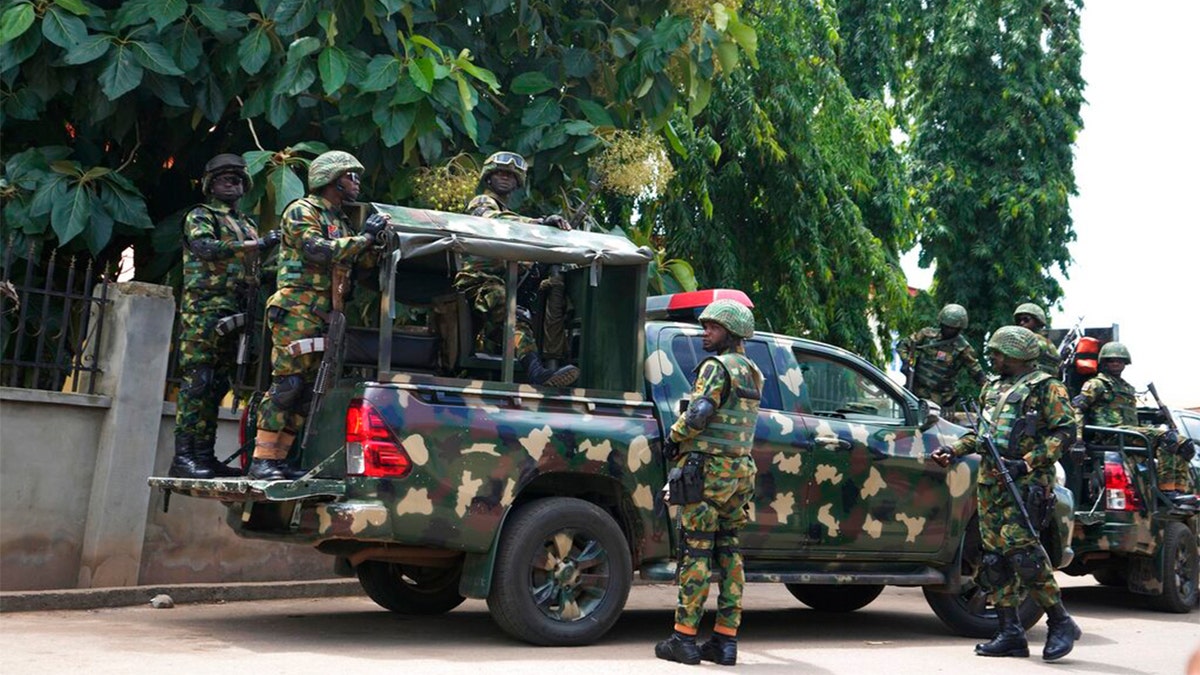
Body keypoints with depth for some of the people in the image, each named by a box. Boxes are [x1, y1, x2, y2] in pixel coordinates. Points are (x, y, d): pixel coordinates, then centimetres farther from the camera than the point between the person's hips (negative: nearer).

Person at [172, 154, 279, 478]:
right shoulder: (200, 215, 5)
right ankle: (183, 456, -15)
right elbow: (204, 246, -15)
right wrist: (255, 244, -18)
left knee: (217, 385, 6)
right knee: (197, 381, -13)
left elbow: (254, 268, 29)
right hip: (204, 308, -7)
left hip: (235, 313, 7)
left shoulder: (246, 224, 27)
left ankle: (205, 454, 8)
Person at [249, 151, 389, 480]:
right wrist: (364, 237, -13)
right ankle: (261, 460, -10)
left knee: (306, 390, 6)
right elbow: (318, 251, -18)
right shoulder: (302, 211, -2)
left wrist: (373, 239, 8)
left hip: (324, 317, 9)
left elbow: (351, 265, 22)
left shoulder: (341, 222, 25)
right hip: (298, 309, -9)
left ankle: (278, 459, 8)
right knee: (286, 384, -12)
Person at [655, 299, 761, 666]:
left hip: (707, 470, -8)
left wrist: (674, 437, -4)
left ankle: (684, 637, -2)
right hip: (740, 470, 8)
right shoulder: (753, 373, 16)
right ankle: (726, 639, 11)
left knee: (695, 551, -5)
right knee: (728, 551, 9)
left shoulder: (717, 366, -11)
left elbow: (698, 415, -21)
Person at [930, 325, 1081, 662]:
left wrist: (1026, 463, -19)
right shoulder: (994, 389, 23)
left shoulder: (1046, 388, 0)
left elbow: (1064, 431, -9)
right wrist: (952, 450, 17)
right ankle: (1011, 634, 7)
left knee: (1020, 547, -18)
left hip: (1025, 483, -8)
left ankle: (1060, 623, -4)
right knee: (995, 555, 3)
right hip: (990, 483, 8)